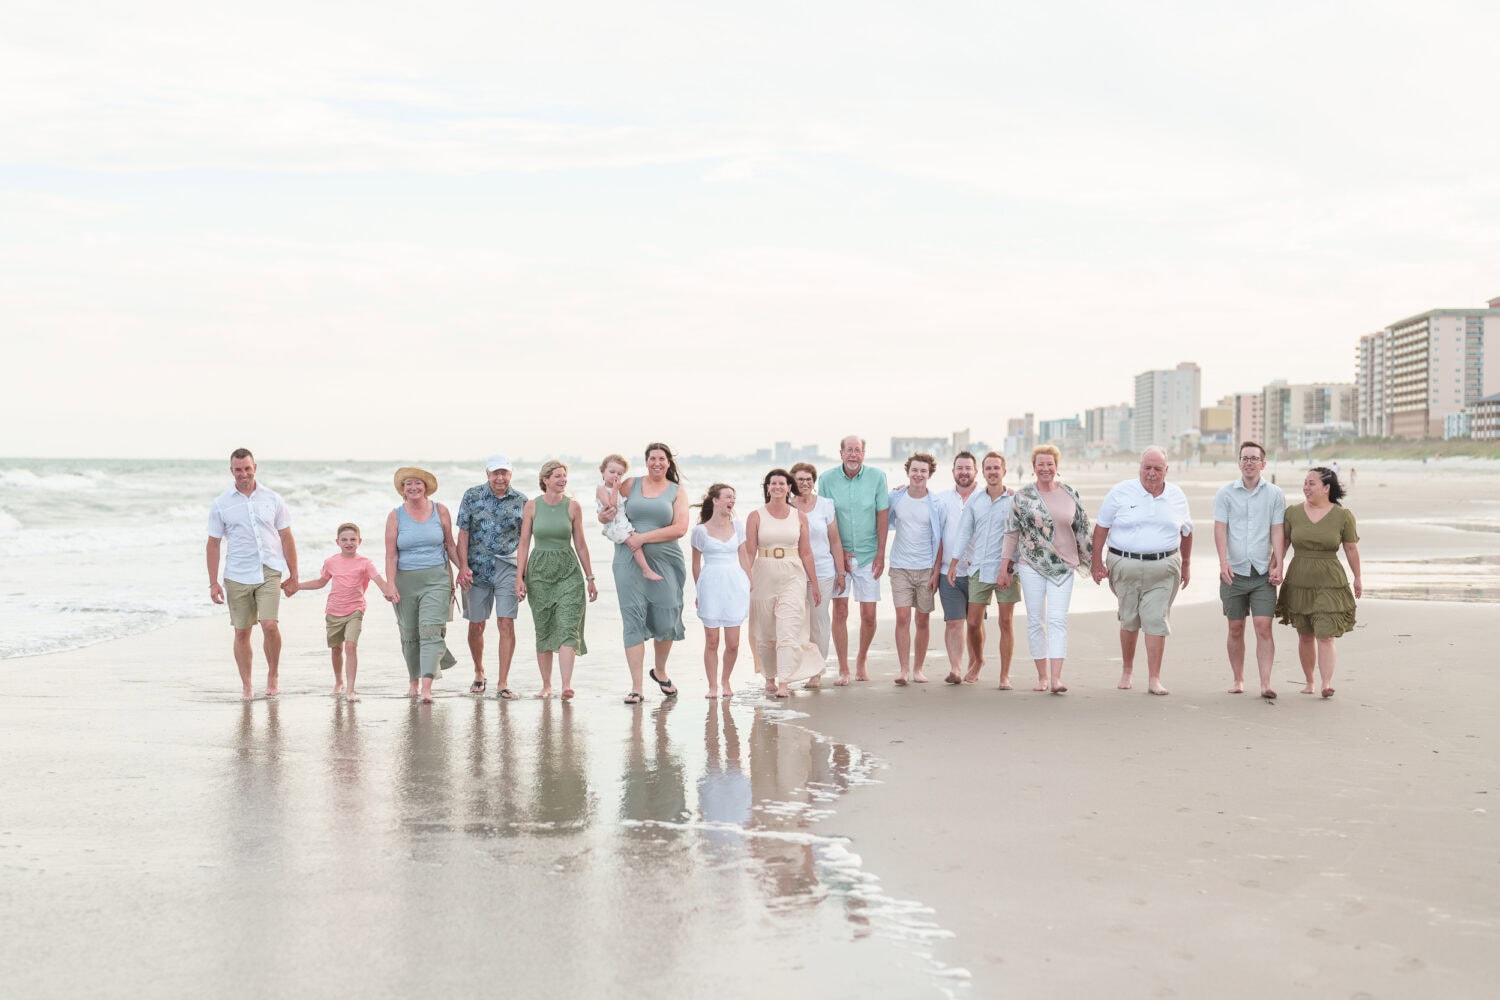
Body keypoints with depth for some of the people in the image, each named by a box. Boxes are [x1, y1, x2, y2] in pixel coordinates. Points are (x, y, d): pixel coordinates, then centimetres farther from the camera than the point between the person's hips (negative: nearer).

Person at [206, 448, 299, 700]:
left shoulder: (273, 499, 5)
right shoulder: (220, 504, 3)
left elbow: (287, 539, 9)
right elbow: (213, 544, 6)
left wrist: (293, 576, 6)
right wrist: (213, 583, 1)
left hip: (269, 573, -1)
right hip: (237, 576, 1)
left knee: (269, 625, -15)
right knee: (241, 632, 4)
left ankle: (273, 675, 7)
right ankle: (246, 686, 15)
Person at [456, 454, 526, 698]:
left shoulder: (521, 500, 2)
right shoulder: (472, 496, 1)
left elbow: (524, 538, 7)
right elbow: (463, 533, 1)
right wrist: (463, 566, -8)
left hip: (507, 568, -1)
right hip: (476, 569, 1)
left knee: (506, 624, -9)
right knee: (476, 626, 8)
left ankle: (503, 682, -5)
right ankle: (479, 674, 29)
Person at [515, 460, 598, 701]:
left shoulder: (573, 506, 1)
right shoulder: (531, 506, 1)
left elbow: (580, 544, 7)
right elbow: (524, 543, 3)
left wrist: (590, 577, 8)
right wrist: (519, 577, -3)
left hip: (569, 571, -1)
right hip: (539, 570, 1)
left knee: (567, 627, -13)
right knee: (543, 631, 7)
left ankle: (567, 686, -21)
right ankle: (546, 685, 17)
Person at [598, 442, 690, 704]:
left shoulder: (677, 492, 6)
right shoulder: (631, 484, 8)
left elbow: (680, 528, -7)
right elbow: (606, 511, 18)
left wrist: (644, 537, -15)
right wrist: (604, 517, -7)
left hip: (665, 562, 0)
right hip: (630, 561, 0)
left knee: (666, 621, 5)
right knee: (634, 620, -5)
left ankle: (660, 671, 33)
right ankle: (636, 688, -3)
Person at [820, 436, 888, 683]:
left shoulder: (877, 477, -4)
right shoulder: (828, 479, -5)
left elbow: (882, 515, -1)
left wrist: (881, 553, -3)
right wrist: (839, 552, -5)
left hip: (868, 554, 1)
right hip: (839, 553, -1)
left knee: (869, 615, 2)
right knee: (840, 611, -2)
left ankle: (861, 660, 25)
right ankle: (843, 669, 6)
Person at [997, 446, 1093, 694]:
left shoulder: (1070, 494, 5)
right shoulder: (1023, 496, 1)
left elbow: (1082, 529, 11)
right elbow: (1011, 532, 3)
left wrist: (1094, 560, 12)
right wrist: (1005, 567, 1)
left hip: (1063, 564, 0)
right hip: (1031, 565, 0)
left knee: (1058, 619, -8)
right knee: (1035, 620, 4)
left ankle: (1056, 678, -13)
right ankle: (1042, 675, 14)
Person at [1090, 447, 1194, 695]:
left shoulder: (1176, 496, 7)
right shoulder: (1120, 492, -1)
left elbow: (1186, 531, 19)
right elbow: (1101, 528, 1)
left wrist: (1186, 563, 21)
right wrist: (1097, 562, -2)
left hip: (1163, 568, 1)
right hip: (1125, 565, -1)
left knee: (1156, 620, -5)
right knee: (1129, 620, 9)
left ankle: (1154, 679, -2)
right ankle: (1126, 671, 26)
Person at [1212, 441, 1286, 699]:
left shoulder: (1275, 495, 5)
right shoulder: (1226, 493, 4)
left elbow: (1277, 532, 1)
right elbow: (1220, 529, -2)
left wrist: (1278, 566, -9)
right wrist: (1223, 561, -15)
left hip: (1263, 573, -1)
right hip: (1234, 572, 1)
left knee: (1263, 627, -9)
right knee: (1236, 629, 8)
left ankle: (1265, 684, -9)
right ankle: (1238, 680, 19)